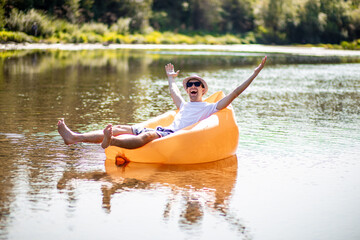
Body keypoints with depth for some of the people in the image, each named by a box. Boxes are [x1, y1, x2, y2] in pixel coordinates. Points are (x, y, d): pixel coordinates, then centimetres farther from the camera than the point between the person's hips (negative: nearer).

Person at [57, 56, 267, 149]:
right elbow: (174, 91, 55)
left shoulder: (210, 107, 14)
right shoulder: (185, 105, 35)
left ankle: (110, 141, -67)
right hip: (165, 132, 8)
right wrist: (171, 78, 72)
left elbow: (234, 94, 5)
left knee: (148, 136, -38)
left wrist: (255, 73, 2)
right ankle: (74, 138, -24)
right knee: (123, 128, -10)